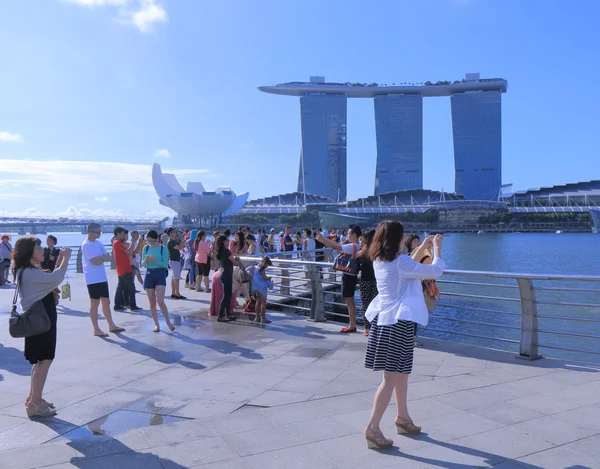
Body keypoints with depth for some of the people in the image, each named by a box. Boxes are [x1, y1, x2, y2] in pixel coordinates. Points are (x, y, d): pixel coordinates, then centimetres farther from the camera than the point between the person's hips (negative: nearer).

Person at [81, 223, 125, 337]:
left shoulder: (98, 243, 12)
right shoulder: (86, 245, -13)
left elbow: (109, 258, 6)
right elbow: (96, 261, -21)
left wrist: (99, 258, -12)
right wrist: (103, 257, -2)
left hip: (102, 278, 8)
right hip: (93, 279, -8)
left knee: (106, 302, 14)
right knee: (95, 304, 0)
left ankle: (111, 325, 23)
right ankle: (96, 329, 7)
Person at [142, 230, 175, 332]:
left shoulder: (163, 249, -6)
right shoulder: (146, 248, 4)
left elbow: (165, 264, -11)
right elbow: (143, 264, 6)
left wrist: (155, 260, -25)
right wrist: (146, 260, -16)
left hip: (160, 275, -4)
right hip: (149, 275, 4)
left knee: (160, 301, -15)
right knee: (152, 303, 6)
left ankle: (168, 322, 1)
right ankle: (157, 325, 17)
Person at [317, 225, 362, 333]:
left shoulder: (353, 246, -19)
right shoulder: (356, 246, 11)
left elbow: (335, 246, -20)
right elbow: (337, 245, 13)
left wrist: (322, 239, -11)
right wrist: (324, 239, 10)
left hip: (348, 276, -10)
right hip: (350, 275, 10)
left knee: (349, 301, -2)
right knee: (350, 301, 15)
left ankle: (352, 326, 4)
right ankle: (352, 324, 22)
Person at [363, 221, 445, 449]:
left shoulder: (379, 261, 7)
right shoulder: (400, 262, -18)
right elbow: (435, 270, -12)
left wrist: (423, 247, 25)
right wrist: (437, 249, 4)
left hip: (383, 319, 9)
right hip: (399, 322, -9)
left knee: (401, 372, 22)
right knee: (391, 377, -3)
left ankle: (402, 417, 36)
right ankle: (372, 428, -1)